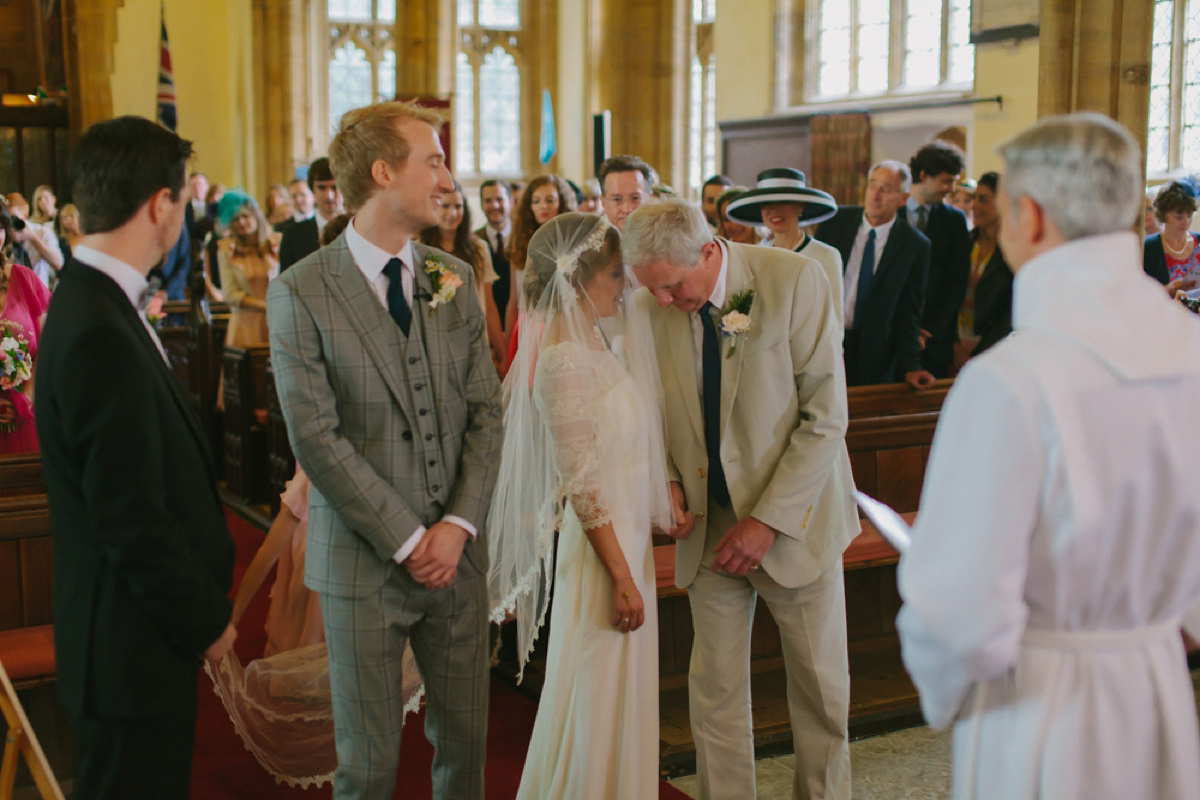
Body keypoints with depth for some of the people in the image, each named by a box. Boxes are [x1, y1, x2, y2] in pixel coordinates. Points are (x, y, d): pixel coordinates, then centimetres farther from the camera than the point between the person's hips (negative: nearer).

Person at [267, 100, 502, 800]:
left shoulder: (456, 279, 6)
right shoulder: (301, 292, -9)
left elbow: (486, 412, 4)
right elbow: (317, 438, -12)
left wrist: (459, 524, -8)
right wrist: (407, 539, -13)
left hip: (457, 553, 4)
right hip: (365, 560, -4)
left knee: (465, 739, 13)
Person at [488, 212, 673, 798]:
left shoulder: (596, 342, 8)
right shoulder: (563, 359, -19)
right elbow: (582, 485, -20)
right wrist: (622, 577, -18)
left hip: (627, 535, 9)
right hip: (602, 548, -9)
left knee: (621, 697, 19)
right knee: (599, 702, 5)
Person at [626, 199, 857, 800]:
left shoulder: (795, 280, -15)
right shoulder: (651, 308, -5)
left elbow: (825, 417, -15)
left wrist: (768, 520, -17)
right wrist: (667, 480, -8)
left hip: (793, 518, -2)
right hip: (708, 523, 2)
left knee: (821, 686, 10)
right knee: (714, 690, 6)